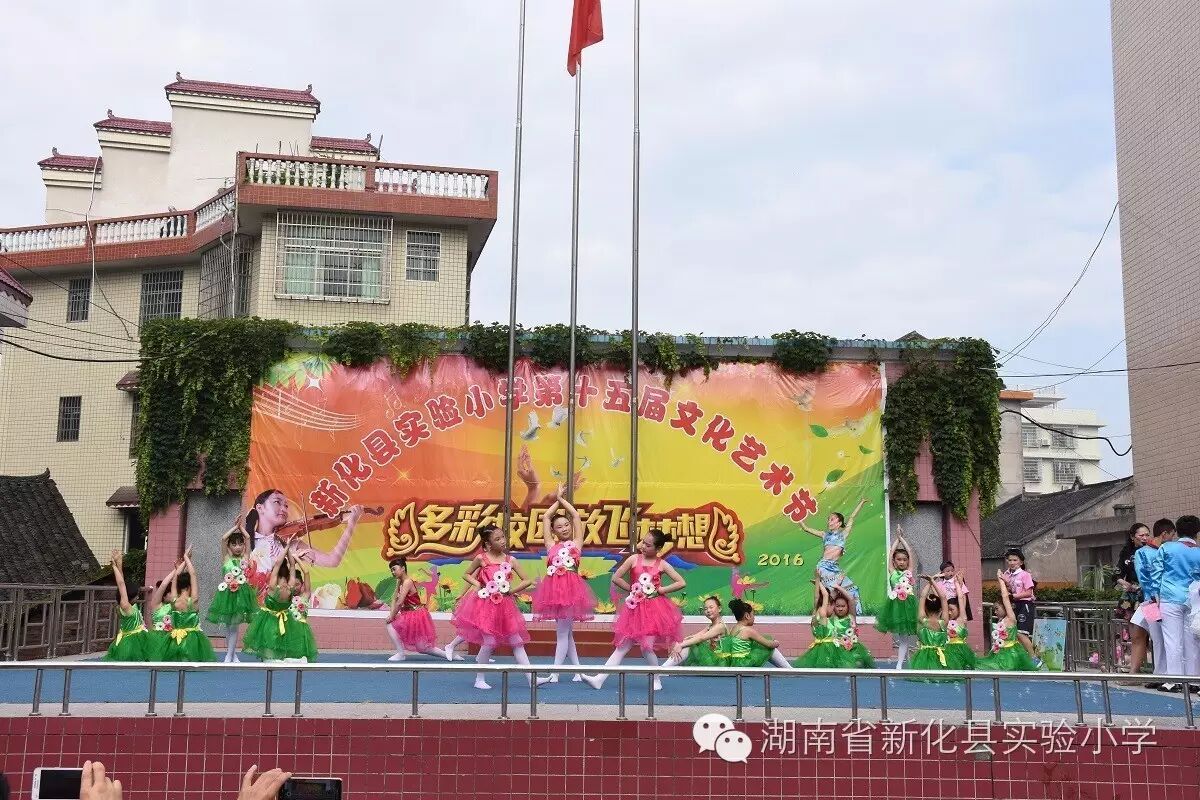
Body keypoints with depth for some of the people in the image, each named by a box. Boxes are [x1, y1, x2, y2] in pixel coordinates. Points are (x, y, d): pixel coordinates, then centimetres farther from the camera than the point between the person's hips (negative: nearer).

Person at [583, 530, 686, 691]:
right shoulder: (634, 559, 0)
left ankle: (656, 680, 14)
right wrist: (632, 589, -2)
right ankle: (599, 679, -1)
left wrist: (661, 590, -8)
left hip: (655, 608, -2)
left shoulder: (662, 564, -2)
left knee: (646, 648, -7)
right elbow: (616, 578, 1)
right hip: (636, 608, 2)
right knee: (623, 646, 0)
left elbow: (682, 583, -4)